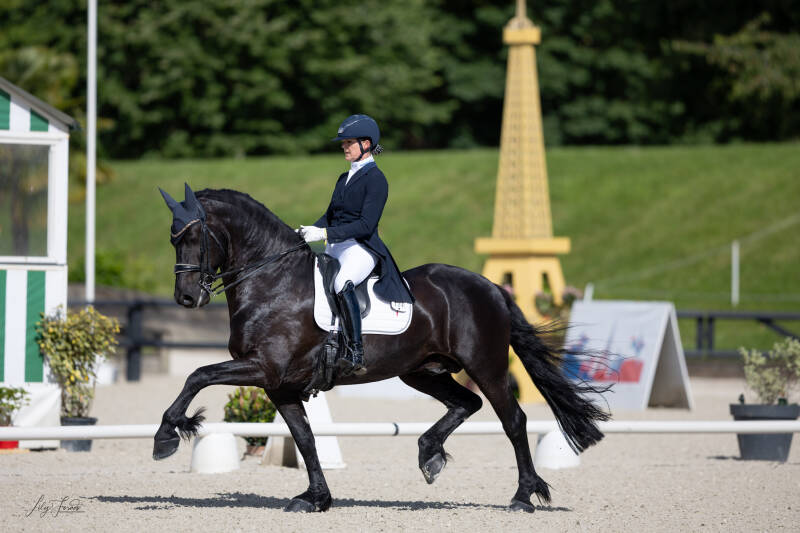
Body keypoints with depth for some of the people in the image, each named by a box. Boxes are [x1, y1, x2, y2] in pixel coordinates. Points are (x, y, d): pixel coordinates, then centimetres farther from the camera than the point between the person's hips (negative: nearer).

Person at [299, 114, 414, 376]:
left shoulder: (375, 179, -7)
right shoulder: (345, 179, 19)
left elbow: (366, 225, -16)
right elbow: (330, 216, 21)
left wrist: (325, 234, -22)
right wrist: (309, 231, 0)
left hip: (361, 248, -10)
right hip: (335, 248, 10)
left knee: (342, 284, -37)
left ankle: (355, 355, -41)